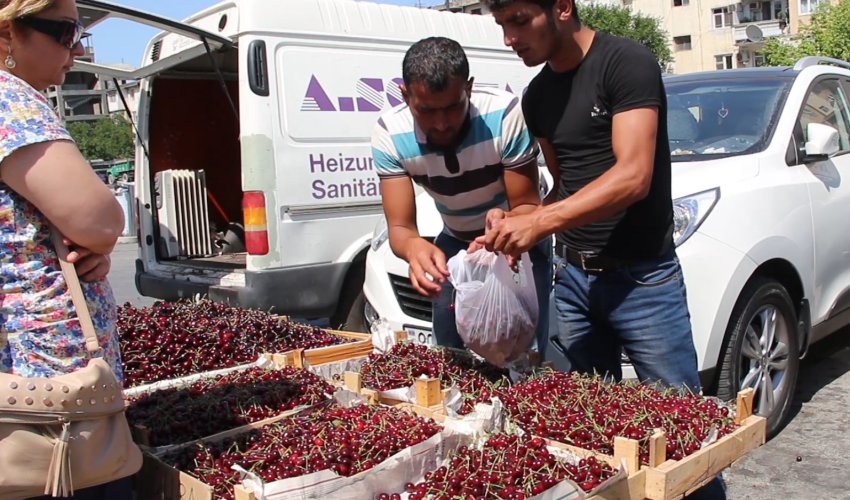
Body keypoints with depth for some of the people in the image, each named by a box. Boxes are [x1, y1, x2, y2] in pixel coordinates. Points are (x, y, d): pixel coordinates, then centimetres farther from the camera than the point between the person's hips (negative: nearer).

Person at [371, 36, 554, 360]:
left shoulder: (505, 114, -31)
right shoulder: (389, 133, -24)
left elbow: (527, 206, -23)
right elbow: (400, 227, -25)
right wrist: (414, 246, -49)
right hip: (457, 242, 3)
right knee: (448, 351, 13)